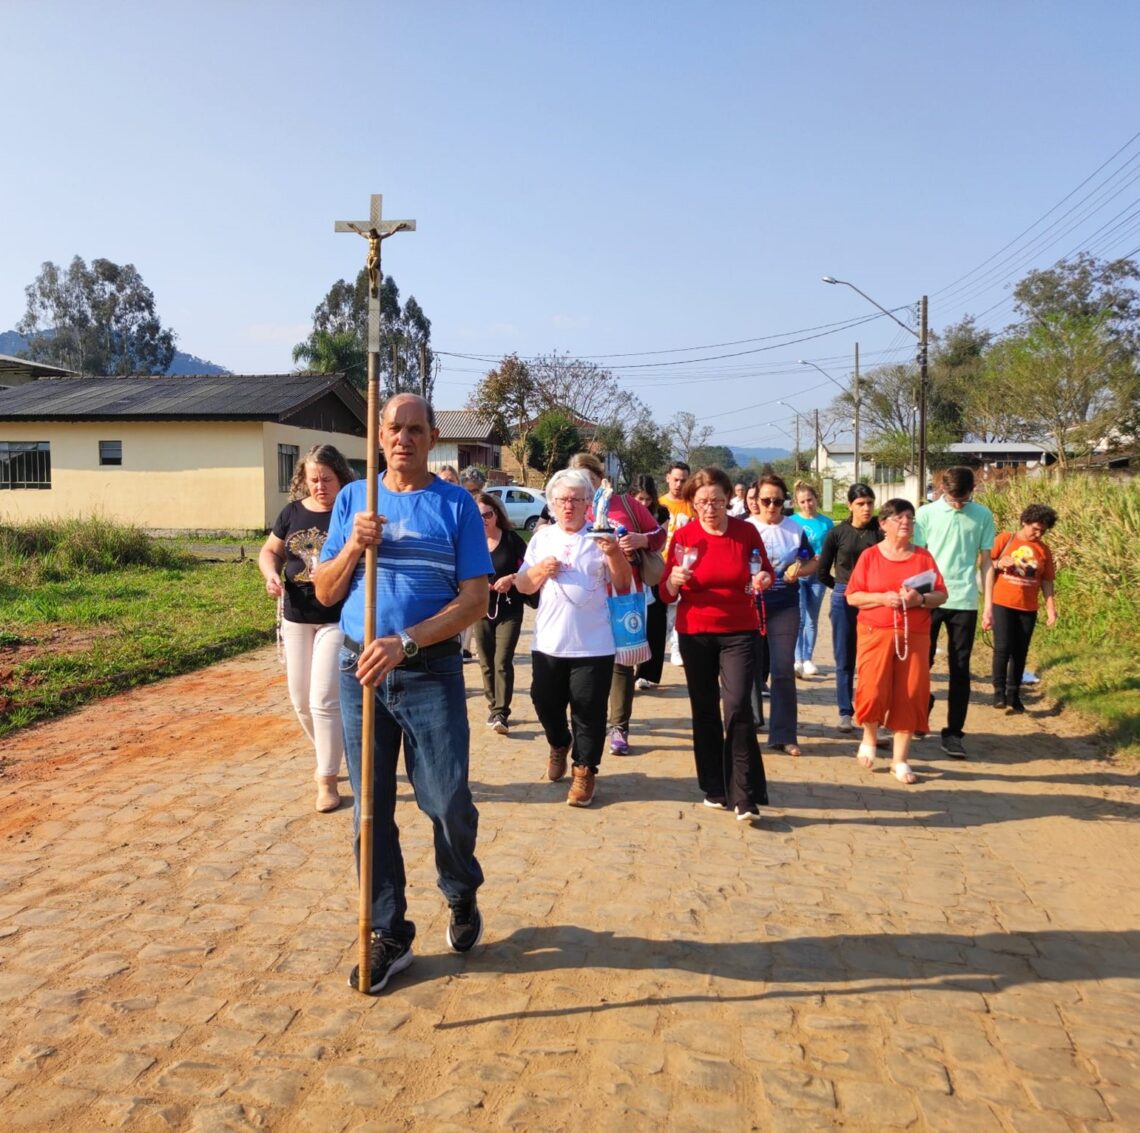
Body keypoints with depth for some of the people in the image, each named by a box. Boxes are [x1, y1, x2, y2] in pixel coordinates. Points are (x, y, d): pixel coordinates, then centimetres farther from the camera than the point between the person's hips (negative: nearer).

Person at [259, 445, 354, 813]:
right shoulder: (292, 512, 4)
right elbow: (269, 551, 13)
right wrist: (271, 575, -8)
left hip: (338, 620, -5)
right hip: (296, 618, 5)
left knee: (324, 700, -8)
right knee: (301, 700, 13)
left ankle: (327, 780, 6)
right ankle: (327, 757, 38)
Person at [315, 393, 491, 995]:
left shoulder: (457, 505, -2)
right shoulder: (353, 500, 8)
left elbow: (475, 600, -8)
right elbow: (325, 593, 8)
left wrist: (406, 642, -20)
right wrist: (354, 545, -11)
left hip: (432, 671, -3)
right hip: (360, 668, 3)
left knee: (447, 803, 0)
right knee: (371, 808, 8)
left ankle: (462, 896, 31)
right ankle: (389, 935, 23)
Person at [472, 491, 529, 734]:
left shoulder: (511, 538, -4)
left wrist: (512, 578, -18)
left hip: (509, 610, -3)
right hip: (481, 610, 3)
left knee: (502, 661, -11)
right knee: (486, 663, 9)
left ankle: (501, 713, -9)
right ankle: (495, 707, 25)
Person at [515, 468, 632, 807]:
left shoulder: (600, 538, -2)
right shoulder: (542, 538, 7)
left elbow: (623, 585, -4)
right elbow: (523, 586, 9)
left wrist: (614, 554, -21)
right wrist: (540, 571, -12)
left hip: (593, 645, -3)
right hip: (548, 642, 3)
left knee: (589, 712, 4)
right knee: (545, 702, 16)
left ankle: (585, 770, 18)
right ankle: (559, 744, 44)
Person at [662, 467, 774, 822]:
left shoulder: (747, 531, -4)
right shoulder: (683, 536, -5)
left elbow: (765, 572, 11)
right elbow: (667, 594, -2)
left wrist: (763, 579, -12)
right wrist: (674, 580, -24)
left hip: (739, 632, -1)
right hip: (695, 633, 1)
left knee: (737, 706, -13)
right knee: (704, 711, 9)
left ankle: (745, 796, -5)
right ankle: (714, 788, 23)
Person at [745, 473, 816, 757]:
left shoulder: (795, 529, 2)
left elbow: (812, 562, 11)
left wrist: (799, 570, -10)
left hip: (785, 608, 0)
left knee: (783, 671, -1)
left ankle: (783, 735, 7)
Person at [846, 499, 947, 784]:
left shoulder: (923, 556, 6)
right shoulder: (869, 556, 1)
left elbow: (941, 595, 6)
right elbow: (852, 596, -1)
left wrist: (921, 599, -15)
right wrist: (881, 598, -17)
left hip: (914, 636, 2)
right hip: (876, 633, -2)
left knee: (910, 696, 0)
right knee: (873, 691, -10)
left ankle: (900, 760, 13)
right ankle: (869, 738, 22)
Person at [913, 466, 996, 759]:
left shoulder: (983, 516, 2)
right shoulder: (926, 514, -1)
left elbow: (985, 561, 6)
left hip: (964, 602, 1)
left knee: (960, 669, 5)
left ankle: (954, 732, 12)